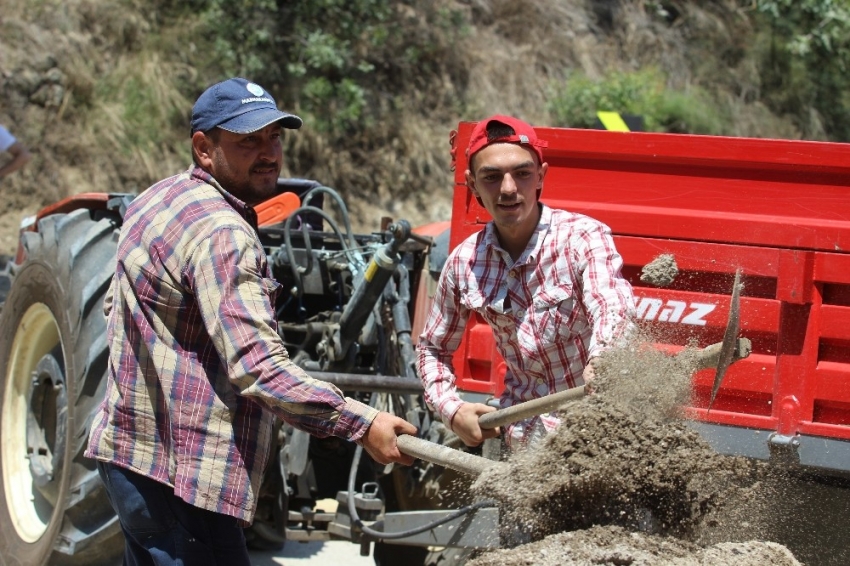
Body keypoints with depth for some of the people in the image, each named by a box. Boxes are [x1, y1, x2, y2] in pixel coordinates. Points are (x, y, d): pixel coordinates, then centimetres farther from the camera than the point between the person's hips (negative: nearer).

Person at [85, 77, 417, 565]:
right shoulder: (220, 234, -20)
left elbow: (116, 305, 29)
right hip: (178, 469, -11)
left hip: (130, 448, 11)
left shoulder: (157, 202, 14)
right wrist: (361, 423, -28)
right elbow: (258, 367, -28)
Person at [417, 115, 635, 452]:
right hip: (527, 434, 3)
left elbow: (612, 305, -36)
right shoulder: (464, 264, -3)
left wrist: (602, 363, -58)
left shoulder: (583, 238, -15)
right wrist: (452, 411, -6)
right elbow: (433, 348, 13)